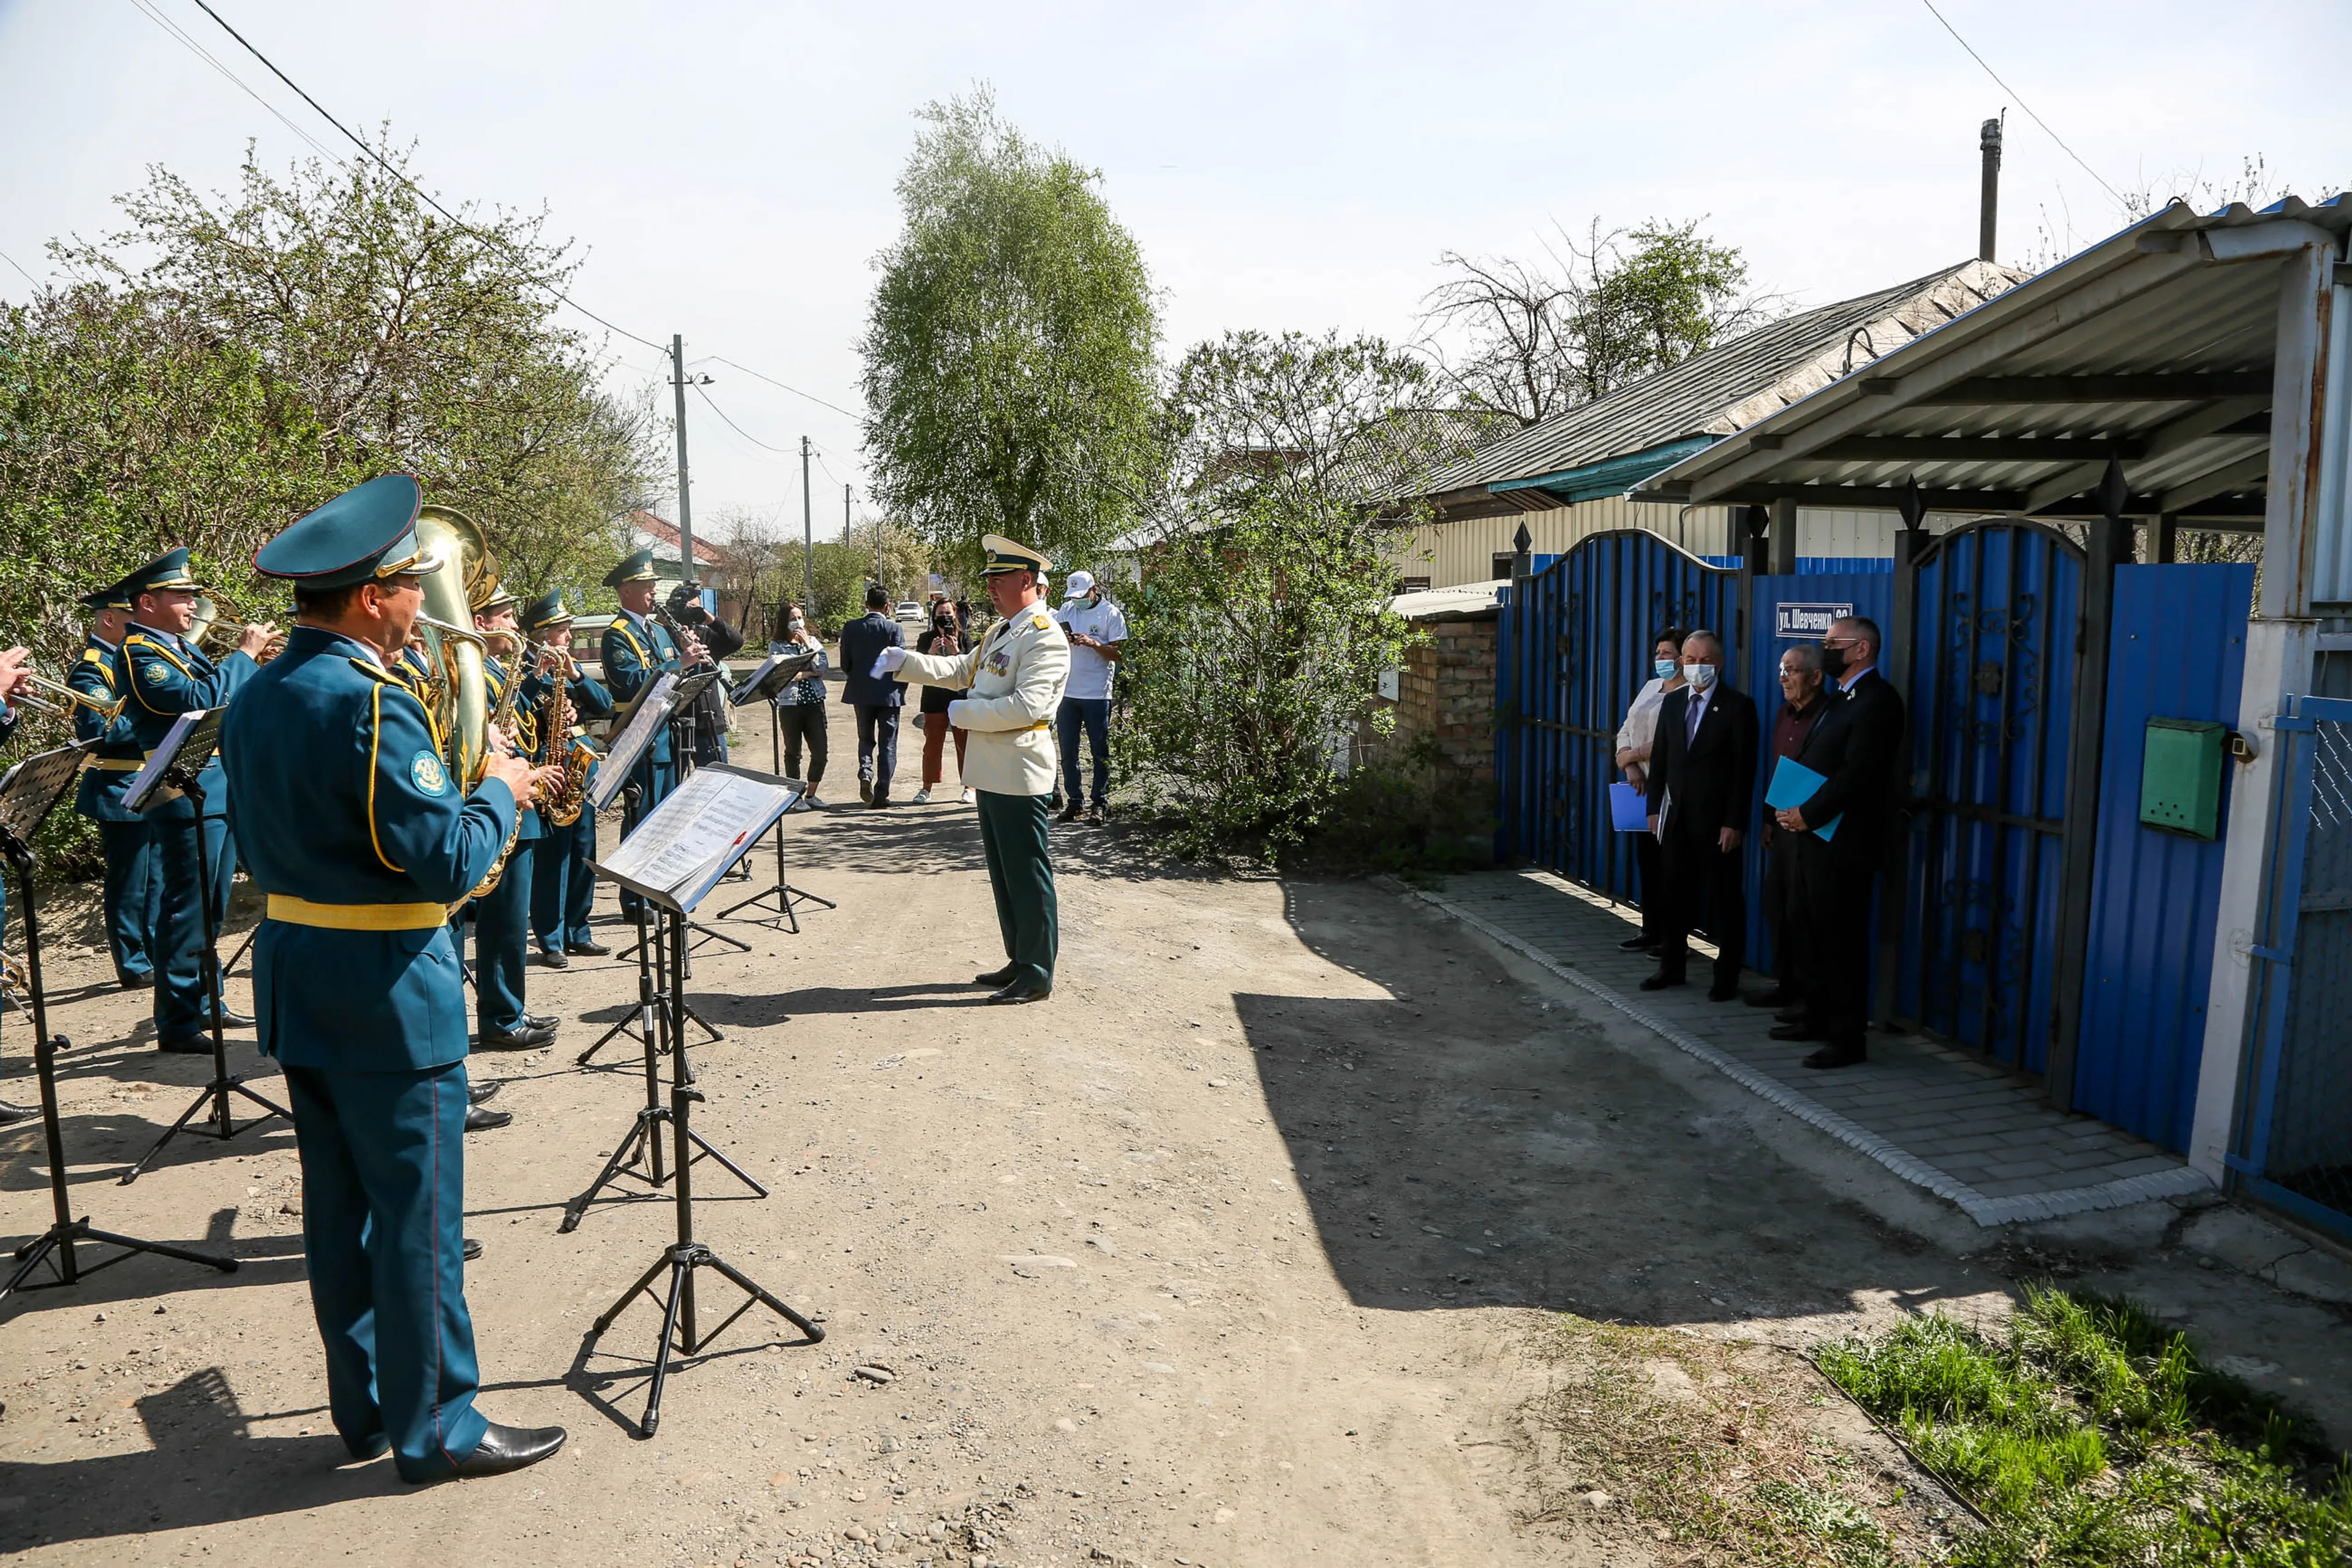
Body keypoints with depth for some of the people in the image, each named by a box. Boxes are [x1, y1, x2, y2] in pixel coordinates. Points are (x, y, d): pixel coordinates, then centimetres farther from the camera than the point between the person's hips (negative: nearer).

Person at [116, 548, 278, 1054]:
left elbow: (219, 694, 20)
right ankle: (177, 1024, 0)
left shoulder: (179, 646, 16)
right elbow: (199, 700, -25)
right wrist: (245, 654, -15)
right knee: (187, 911, -6)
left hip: (222, 791, 9)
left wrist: (255, 658, 5)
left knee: (210, 910, 17)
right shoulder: (138, 653, -12)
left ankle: (206, 1003, 29)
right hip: (188, 797, -9)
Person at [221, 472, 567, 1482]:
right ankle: (435, 1428, 16)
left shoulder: (255, 699, 8)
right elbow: (447, 865, -23)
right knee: (416, 1215, 3)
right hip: (387, 993, -9)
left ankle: (364, 1407, 31)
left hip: (294, 980, 9)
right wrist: (499, 792, -5)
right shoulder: (370, 704, -21)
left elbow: (264, 846, 15)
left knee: (339, 1204, 17)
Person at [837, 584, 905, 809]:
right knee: (887, 744, 6)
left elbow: (845, 664, 2)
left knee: (866, 739, 19)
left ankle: (865, 773, -6)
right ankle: (881, 794, 4)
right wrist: (901, 689, 8)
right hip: (888, 693, -2)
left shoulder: (851, 628, -1)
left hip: (860, 693, 2)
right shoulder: (894, 629, -10)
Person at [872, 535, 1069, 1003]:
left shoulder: (1045, 637, -15)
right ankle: (1019, 962, 27)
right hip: (993, 772, 10)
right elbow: (960, 670, 22)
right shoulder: (1001, 632, 18)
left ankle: (1038, 976, 7)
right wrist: (904, 661, 12)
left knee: (1028, 875, -2)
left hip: (1020, 776, -10)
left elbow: (1026, 706, -25)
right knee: (1003, 873, 16)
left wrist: (963, 713, -14)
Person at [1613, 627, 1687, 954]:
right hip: (1644, 788, 8)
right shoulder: (1651, 687, 16)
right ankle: (1651, 929, 19)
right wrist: (1631, 767, -4)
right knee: (1646, 859, 10)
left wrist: (1634, 755, -13)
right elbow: (1626, 731, 12)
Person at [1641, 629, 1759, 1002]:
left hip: (1718, 821, -5)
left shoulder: (1739, 705, -8)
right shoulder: (1672, 702, 9)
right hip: (1676, 817, 5)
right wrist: (1655, 807, 7)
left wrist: (1735, 823, -14)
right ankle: (1671, 967, 25)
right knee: (1675, 894, 13)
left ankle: (1727, 976, 15)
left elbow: (1744, 769, -10)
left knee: (1724, 899, 4)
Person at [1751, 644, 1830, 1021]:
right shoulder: (1784, 715, 13)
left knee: (1801, 911, -3)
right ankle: (1787, 984, 25)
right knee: (1776, 904, 13)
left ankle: (1810, 993, 10)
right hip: (1783, 827, 9)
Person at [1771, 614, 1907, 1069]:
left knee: (1842, 940, -3)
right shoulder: (1839, 699, 17)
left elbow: (1858, 773, -22)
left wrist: (1808, 814, -16)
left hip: (1843, 843, -10)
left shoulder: (1876, 700, -15)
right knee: (1819, 937, 18)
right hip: (1817, 839, 10)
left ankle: (1849, 1038, 6)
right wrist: (1795, 811, 1)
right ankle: (1818, 1019, 30)